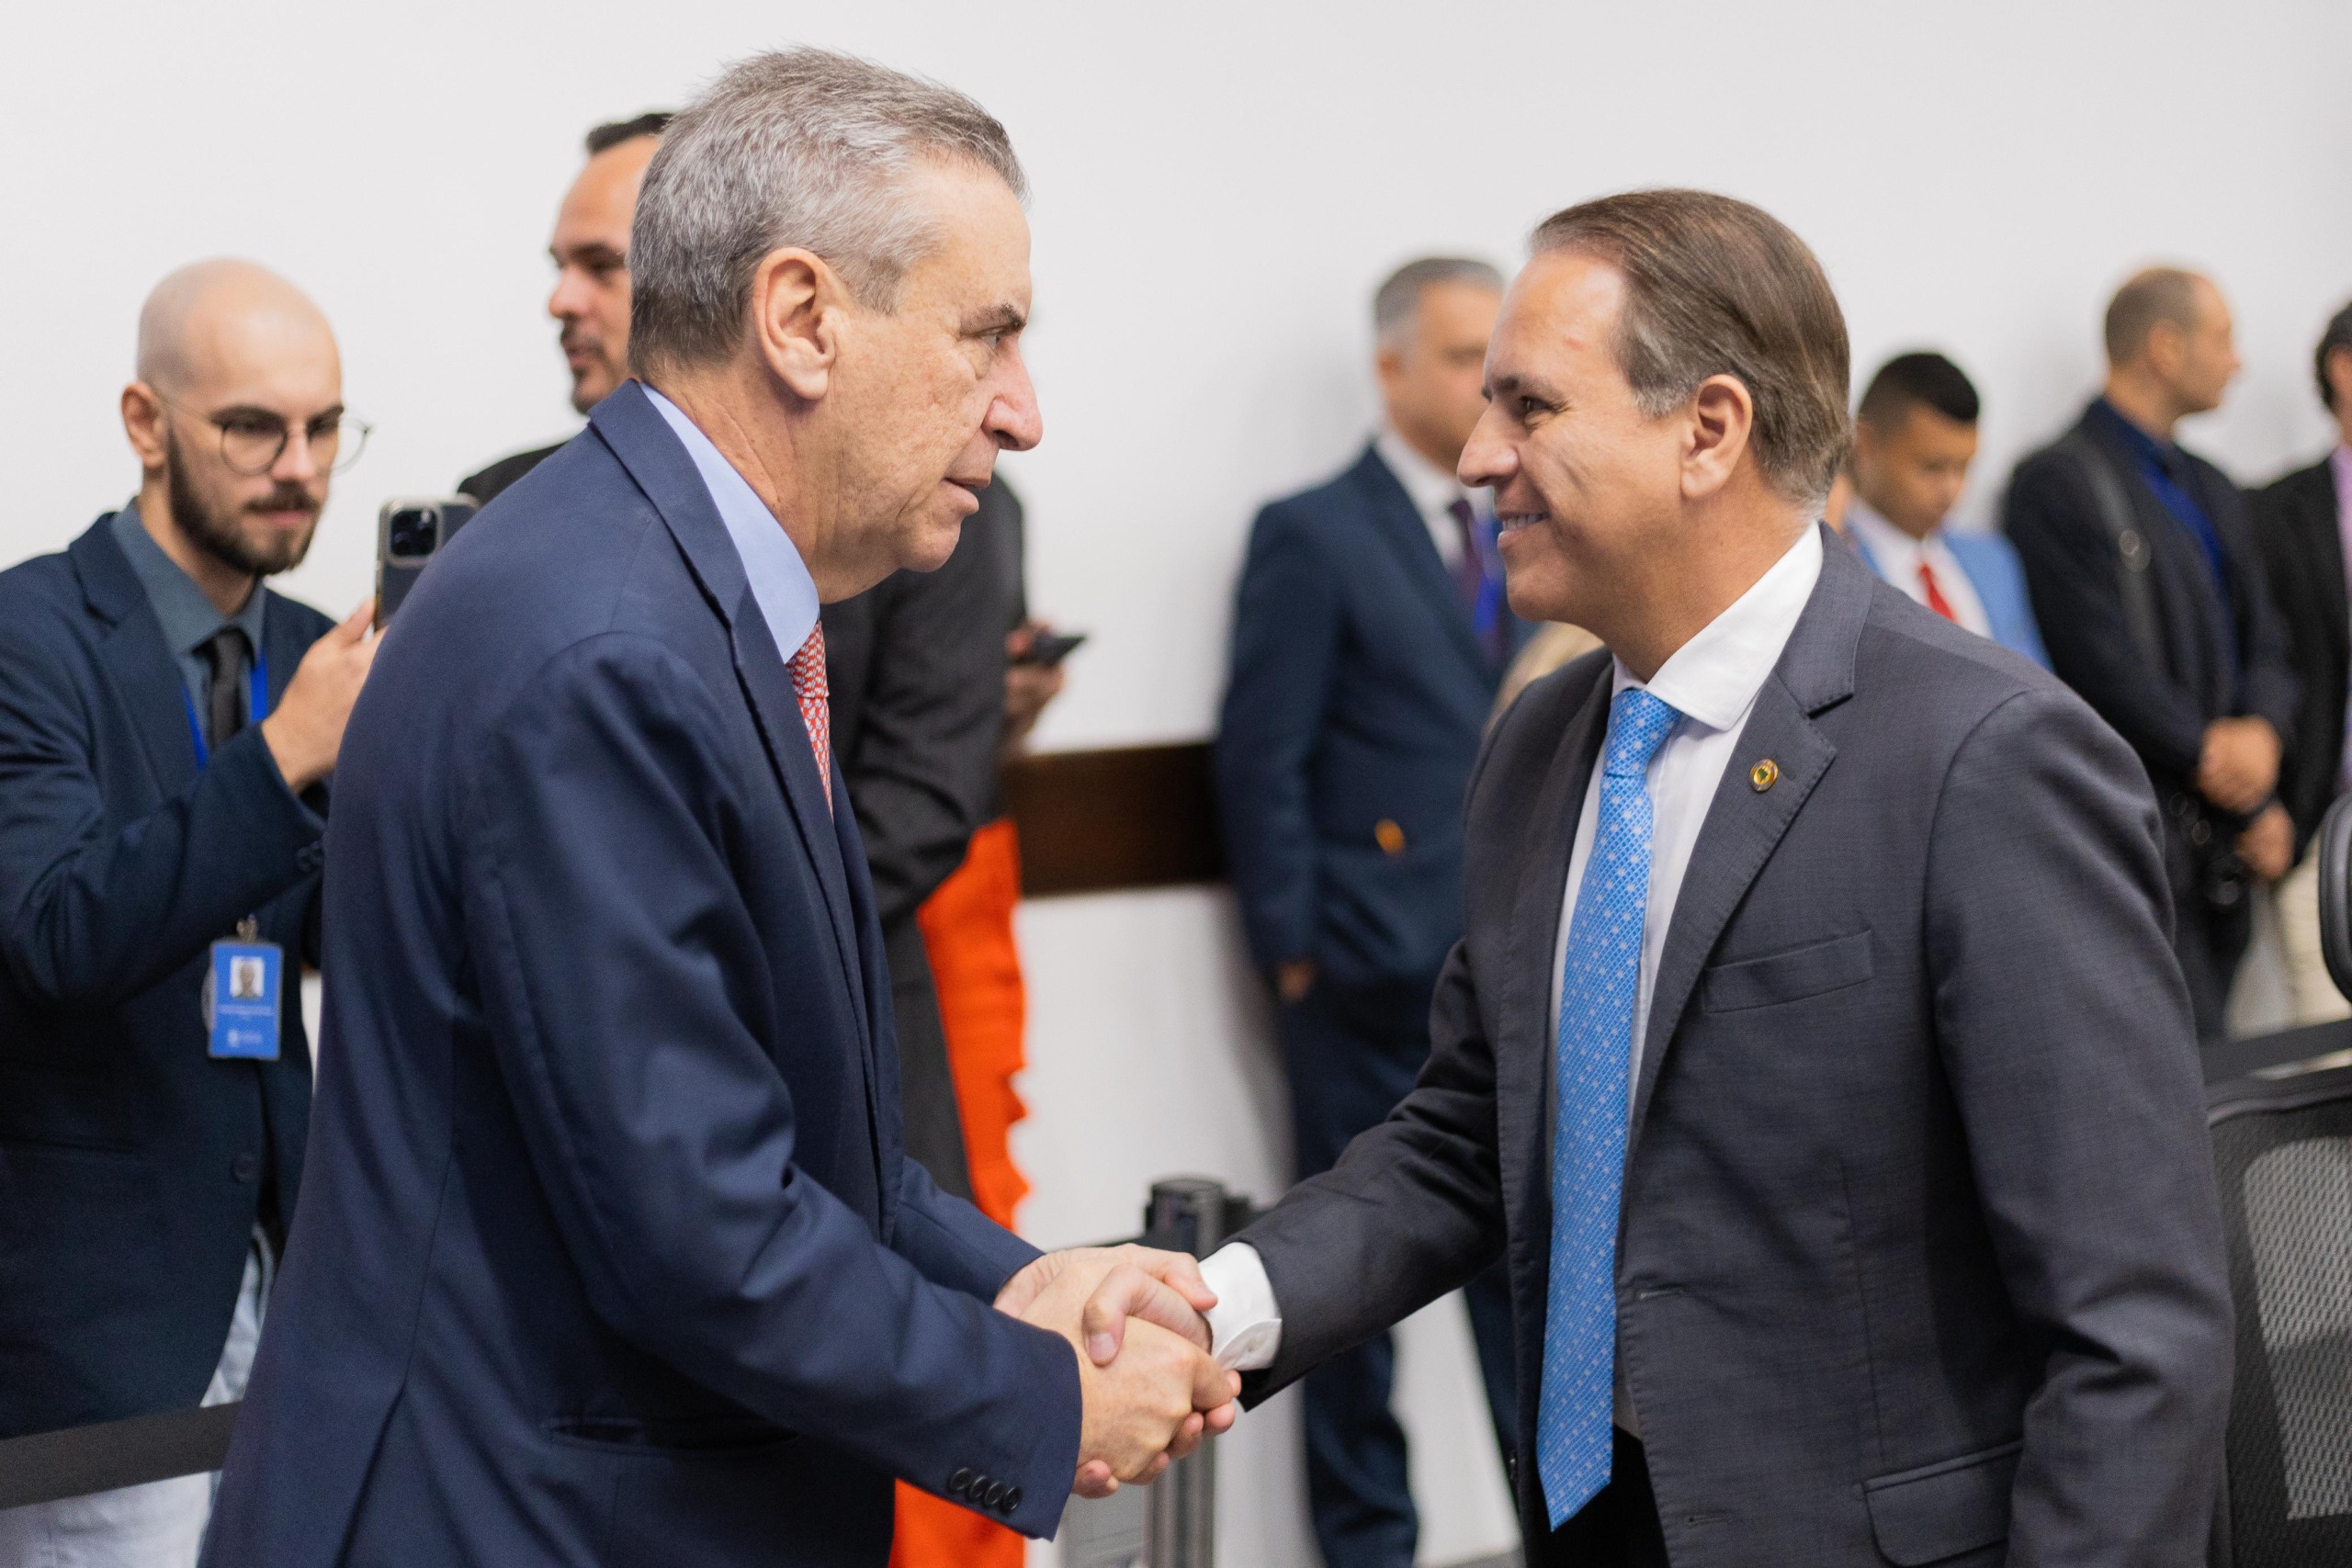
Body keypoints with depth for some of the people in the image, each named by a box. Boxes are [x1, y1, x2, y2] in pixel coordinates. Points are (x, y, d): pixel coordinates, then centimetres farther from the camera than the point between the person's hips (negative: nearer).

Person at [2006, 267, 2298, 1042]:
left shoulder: (2211, 491, 21)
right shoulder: (2057, 483, -7)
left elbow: (2265, 643, 19)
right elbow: (2099, 661, -13)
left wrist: (2260, 730, -6)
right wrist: (2237, 790, -7)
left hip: (2218, 848, 8)